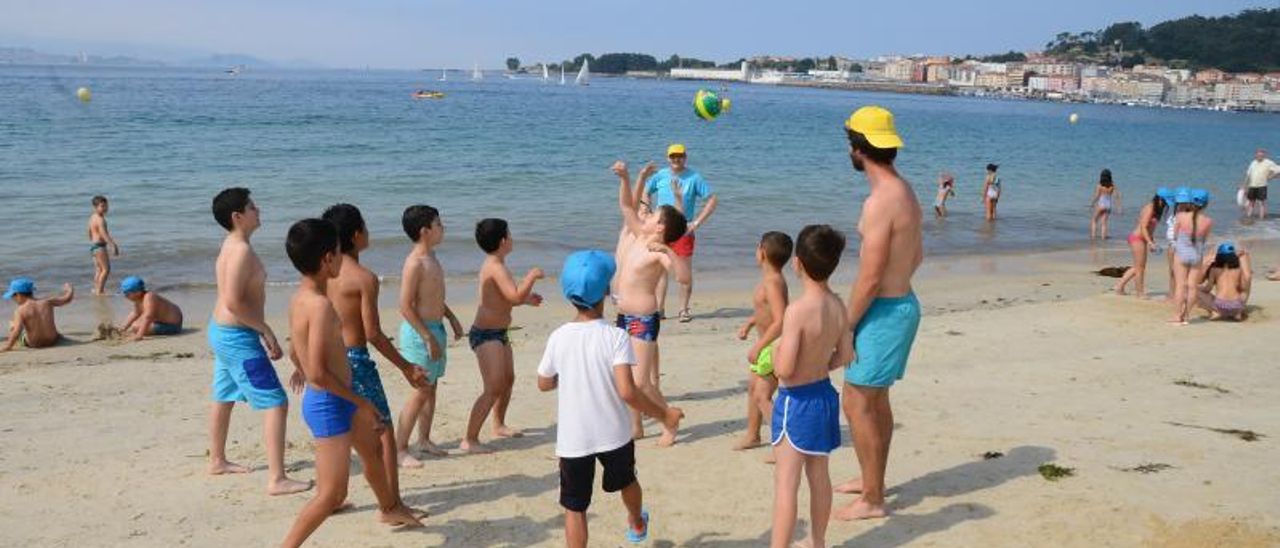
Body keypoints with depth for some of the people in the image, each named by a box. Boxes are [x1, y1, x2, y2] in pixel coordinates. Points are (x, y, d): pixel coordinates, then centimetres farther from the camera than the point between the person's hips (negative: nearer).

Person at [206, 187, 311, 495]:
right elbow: (233, 302, -27)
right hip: (238, 337, -11)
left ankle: (217, 461, 40)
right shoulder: (242, 251, -21)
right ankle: (277, 479, -11)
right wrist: (266, 331, -19)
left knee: (224, 398, 24)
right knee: (276, 403, -10)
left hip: (222, 332, 11)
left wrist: (260, 331, 16)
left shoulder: (232, 246, 10)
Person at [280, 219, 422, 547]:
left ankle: (389, 508, 55)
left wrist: (301, 370, 37)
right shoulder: (321, 304, -27)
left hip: (339, 400, 11)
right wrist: (361, 402, -19)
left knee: (372, 449, 32)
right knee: (332, 495, -6)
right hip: (329, 404, -11)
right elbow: (319, 373, -30)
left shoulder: (300, 297, 2)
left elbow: (295, 351, 15)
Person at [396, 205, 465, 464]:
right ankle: (400, 449, 2)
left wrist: (452, 317, 22)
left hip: (435, 328, 9)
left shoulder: (431, 257, 10)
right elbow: (406, 306, -21)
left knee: (432, 387, 15)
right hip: (419, 332, -9)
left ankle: (424, 440, 27)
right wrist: (428, 338, -21)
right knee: (421, 391, -6)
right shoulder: (414, 263, -19)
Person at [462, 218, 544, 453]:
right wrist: (532, 276, -19)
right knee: (493, 389, -14)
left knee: (508, 379, 24)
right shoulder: (496, 267, -22)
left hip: (499, 333, 11)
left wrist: (527, 299, 14)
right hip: (486, 335, -11)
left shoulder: (494, 265, 10)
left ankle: (499, 425, 42)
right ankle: (469, 440, -10)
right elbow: (515, 296, -33)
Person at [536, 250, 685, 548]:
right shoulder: (615, 336, -17)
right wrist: (663, 414, -13)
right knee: (626, 480, 29)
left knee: (575, 507, 9)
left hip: (572, 439, 0)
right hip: (613, 434, 1)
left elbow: (544, 384, 5)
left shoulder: (558, 337, -8)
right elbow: (626, 391, -25)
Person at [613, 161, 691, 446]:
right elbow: (626, 205, 14)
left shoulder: (660, 252, -17)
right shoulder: (638, 236, 5)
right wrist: (624, 177, 0)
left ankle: (670, 425, 9)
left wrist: (667, 250, -42)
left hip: (644, 320, -8)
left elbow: (684, 277, -33)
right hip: (625, 317, 8)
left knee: (641, 382, -8)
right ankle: (636, 427, 26)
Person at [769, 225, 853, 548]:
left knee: (786, 483, -2)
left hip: (796, 400, -8)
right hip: (824, 394, 8)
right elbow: (844, 356, 8)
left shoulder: (798, 310, -24)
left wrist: (776, 349, -5)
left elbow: (783, 369, -25)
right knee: (819, 476, 20)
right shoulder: (837, 306, -2)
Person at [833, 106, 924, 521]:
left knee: (857, 404, 0)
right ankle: (873, 480, 36)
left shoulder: (880, 201, -23)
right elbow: (917, 255, 19)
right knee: (876, 400, 21)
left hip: (884, 311, -10)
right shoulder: (904, 191, 8)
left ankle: (872, 500, 9)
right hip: (902, 302, 10)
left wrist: (845, 327, -15)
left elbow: (870, 278, -24)